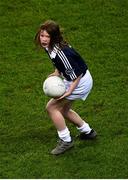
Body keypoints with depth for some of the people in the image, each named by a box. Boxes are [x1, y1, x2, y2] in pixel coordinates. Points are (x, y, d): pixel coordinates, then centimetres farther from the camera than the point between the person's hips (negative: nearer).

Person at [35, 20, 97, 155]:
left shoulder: (61, 53, -34)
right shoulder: (49, 46, -6)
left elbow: (77, 73, -27)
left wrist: (69, 91, -27)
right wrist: (57, 73, -2)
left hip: (80, 82, -10)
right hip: (71, 80, 10)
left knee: (51, 107, -7)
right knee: (63, 109, 23)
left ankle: (65, 141, 6)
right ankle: (87, 131, 40)